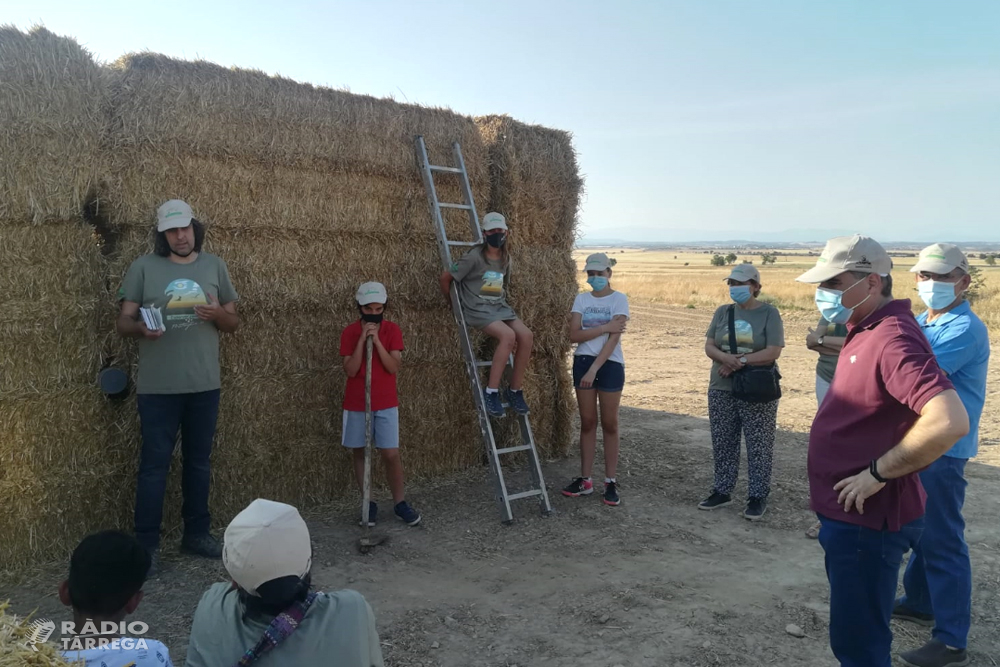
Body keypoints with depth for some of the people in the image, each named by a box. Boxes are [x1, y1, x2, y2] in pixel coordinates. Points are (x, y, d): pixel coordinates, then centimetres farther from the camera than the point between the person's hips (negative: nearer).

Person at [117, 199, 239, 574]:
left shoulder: (214, 266, 6)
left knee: (199, 461, 14)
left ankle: (197, 533, 27)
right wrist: (141, 328, -25)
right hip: (158, 387, -3)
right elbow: (123, 322, -2)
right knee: (154, 464, 2)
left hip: (205, 385, 3)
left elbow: (234, 323, 9)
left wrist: (219, 314, -14)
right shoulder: (144, 267, -1)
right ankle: (146, 544, 11)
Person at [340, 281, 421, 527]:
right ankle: (368, 503, 21)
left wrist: (377, 340, -21)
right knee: (360, 452, 8)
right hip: (356, 404, 1)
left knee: (391, 454, -2)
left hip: (386, 403, -1)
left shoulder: (393, 330, -4)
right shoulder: (350, 332, -5)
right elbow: (350, 370, -13)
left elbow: (394, 367, -13)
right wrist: (362, 339, -20)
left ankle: (400, 502, 14)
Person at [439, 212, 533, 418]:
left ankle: (515, 390, -4)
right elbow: (445, 278, -4)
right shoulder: (474, 257, -10)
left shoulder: (506, 258, 10)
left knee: (526, 335, -19)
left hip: (499, 306, 6)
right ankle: (491, 392, -22)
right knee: (508, 335, -30)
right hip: (477, 308, -6)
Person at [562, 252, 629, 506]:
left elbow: (614, 338, -14)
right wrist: (604, 327, -15)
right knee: (587, 423, 9)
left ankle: (610, 482, 11)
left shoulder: (619, 299, -5)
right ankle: (585, 479, 17)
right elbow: (574, 335, -6)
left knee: (609, 424, 3)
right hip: (583, 362, 3)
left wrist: (595, 369, -21)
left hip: (610, 365, -3)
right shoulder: (581, 299, 6)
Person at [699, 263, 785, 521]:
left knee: (758, 446, 2)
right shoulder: (722, 312, 8)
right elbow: (709, 347, 2)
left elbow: (773, 352, -13)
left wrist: (740, 361, -17)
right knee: (723, 444, 11)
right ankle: (722, 491, 22)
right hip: (721, 390, 5)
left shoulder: (769, 313, -5)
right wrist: (726, 358, -19)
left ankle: (758, 496, 13)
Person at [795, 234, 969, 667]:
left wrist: (877, 473, -26)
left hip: (867, 521, -10)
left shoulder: (893, 338, -23)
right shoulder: (865, 331, 9)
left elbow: (950, 423, -35)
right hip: (846, 516, 10)